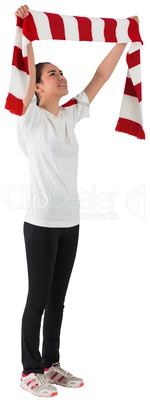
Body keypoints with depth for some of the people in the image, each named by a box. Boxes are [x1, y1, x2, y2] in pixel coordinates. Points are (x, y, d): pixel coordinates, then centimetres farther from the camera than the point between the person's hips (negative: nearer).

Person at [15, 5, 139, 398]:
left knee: (57, 299, 13)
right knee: (38, 299, 2)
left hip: (70, 221, 6)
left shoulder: (70, 115, 10)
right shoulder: (31, 118, -6)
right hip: (41, 222, -6)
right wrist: (23, 26, -24)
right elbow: (27, 71, -20)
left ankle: (50, 365, 26)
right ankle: (30, 371, 16)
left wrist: (125, 39, 13)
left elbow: (100, 76, 12)